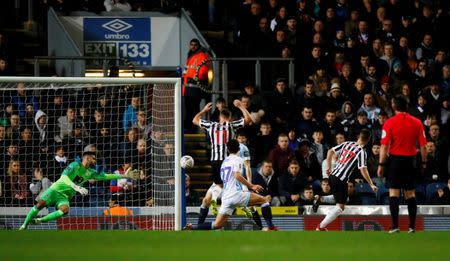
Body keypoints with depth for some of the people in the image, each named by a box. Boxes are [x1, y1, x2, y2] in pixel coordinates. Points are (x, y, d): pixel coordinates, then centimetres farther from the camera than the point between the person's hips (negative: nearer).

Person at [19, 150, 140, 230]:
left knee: (65, 210, -27)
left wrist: (124, 175, 8)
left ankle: (39, 220, -17)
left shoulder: (90, 172, 10)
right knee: (40, 204, -24)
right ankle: (24, 225, -7)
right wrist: (76, 187, -38)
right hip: (56, 189, -5)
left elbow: (105, 176, 12)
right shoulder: (75, 165, -11)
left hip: (65, 196, 5)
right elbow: (64, 177, -25)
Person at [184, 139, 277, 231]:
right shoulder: (237, 159, 0)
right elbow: (237, 175, -18)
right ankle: (270, 227, -12)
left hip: (226, 197, 7)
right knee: (265, 200, -1)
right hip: (236, 193, -7)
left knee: (217, 225, 9)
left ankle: (192, 228, -1)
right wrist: (251, 186, -13)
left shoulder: (224, 162, 24)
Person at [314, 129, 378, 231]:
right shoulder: (361, 152, -10)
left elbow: (330, 151, 10)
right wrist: (371, 185, -8)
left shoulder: (347, 144, 9)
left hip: (332, 176, 7)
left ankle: (320, 199, 11)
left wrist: (329, 167, 19)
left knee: (338, 198, 30)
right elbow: (363, 170, -16)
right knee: (340, 206, 1)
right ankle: (321, 226, -4)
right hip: (341, 180, -7)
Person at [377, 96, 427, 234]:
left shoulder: (389, 123, -7)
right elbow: (423, 146, 1)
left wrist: (381, 165, -4)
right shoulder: (417, 123, 1)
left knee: (394, 192, -1)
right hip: (411, 160, 3)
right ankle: (412, 226, 9)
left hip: (395, 159, -3)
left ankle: (395, 225, -8)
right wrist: (423, 162, 11)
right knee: (410, 193, 10)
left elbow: (384, 146, -9)